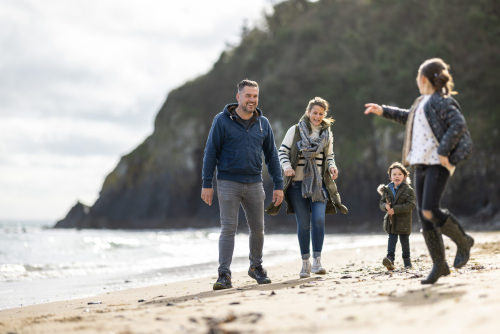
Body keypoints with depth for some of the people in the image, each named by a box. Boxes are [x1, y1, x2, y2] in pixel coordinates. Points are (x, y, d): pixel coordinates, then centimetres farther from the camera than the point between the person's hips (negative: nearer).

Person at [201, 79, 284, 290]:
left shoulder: (263, 123, 7)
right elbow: (211, 152, -3)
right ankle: (224, 275, -7)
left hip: (254, 184, 4)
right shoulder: (222, 121, -4)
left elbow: (272, 155, 12)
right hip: (228, 183, -4)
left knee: (258, 229, 9)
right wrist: (207, 184, -8)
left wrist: (278, 185, 7)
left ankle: (256, 267, 29)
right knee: (228, 228, -9)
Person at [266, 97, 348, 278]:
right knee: (303, 223, 1)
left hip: (319, 183, 1)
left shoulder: (327, 134, 11)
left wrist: (332, 167, 0)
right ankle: (305, 263, 12)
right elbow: (282, 152, 4)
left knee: (318, 220, -15)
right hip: (298, 183, -1)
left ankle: (317, 261, -10)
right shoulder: (295, 130, 2)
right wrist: (287, 167, -15)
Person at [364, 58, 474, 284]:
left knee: (430, 211, -19)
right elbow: (409, 117, 40)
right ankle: (439, 265, 10)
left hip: (438, 164, -9)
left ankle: (463, 241, 5)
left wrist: (444, 151, -23)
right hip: (422, 164, 9)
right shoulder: (424, 102, 20)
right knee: (424, 217, 4)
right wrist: (384, 111, 36)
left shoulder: (441, 101, -7)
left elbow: (459, 124, -21)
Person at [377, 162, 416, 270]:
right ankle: (390, 259, -15)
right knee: (391, 240, -6)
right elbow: (381, 202, 8)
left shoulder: (408, 190, -6)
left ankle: (407, 261, 18)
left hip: (404, 221, -2)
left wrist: (395, 209, -22)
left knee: (404, 241, 7)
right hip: (391, 221, 2)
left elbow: (410, 205, -14)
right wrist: (385, 206, -17)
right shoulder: (387, 189, 6)